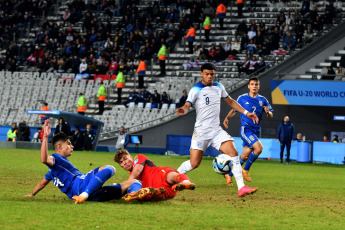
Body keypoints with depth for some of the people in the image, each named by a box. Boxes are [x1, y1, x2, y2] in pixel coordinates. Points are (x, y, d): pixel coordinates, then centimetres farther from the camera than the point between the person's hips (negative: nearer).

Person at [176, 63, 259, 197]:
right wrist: (183, 110, -44)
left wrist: (246, 112, 19)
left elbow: (230, 101, 25)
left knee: (233, 153, -13)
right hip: (201, 131, -5)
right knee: (194, 163, -8)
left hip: (216, 130, 5)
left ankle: (241, 188, -14)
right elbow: (187, 105, -20)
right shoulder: (196, 89, -7)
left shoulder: (219, 87, 11)